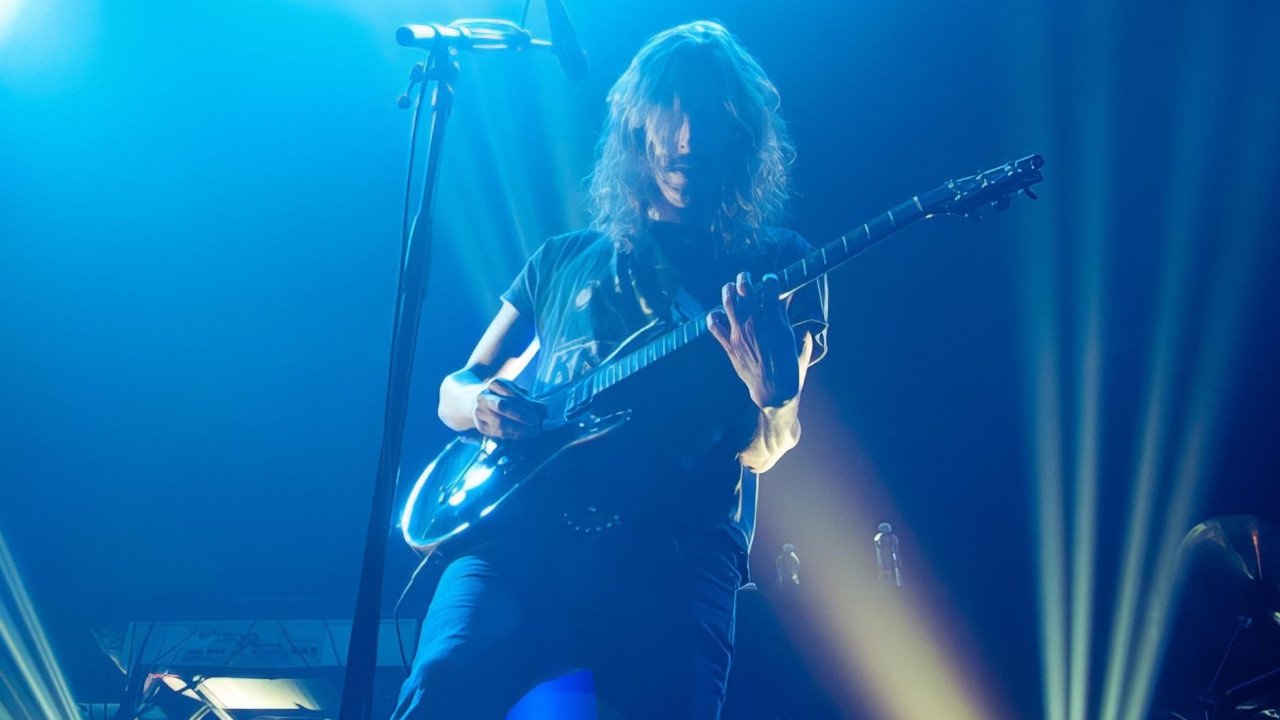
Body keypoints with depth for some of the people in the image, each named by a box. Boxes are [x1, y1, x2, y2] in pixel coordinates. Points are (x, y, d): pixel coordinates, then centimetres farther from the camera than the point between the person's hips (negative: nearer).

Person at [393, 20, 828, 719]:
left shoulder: (775, 262, 15)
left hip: (670, 550, -1)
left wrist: (774, 390, -18)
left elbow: (759, 452, 6)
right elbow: (454, 390, 27)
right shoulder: (565, 259, 24)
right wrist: (477, 401, 2)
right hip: (521, 530, 1)